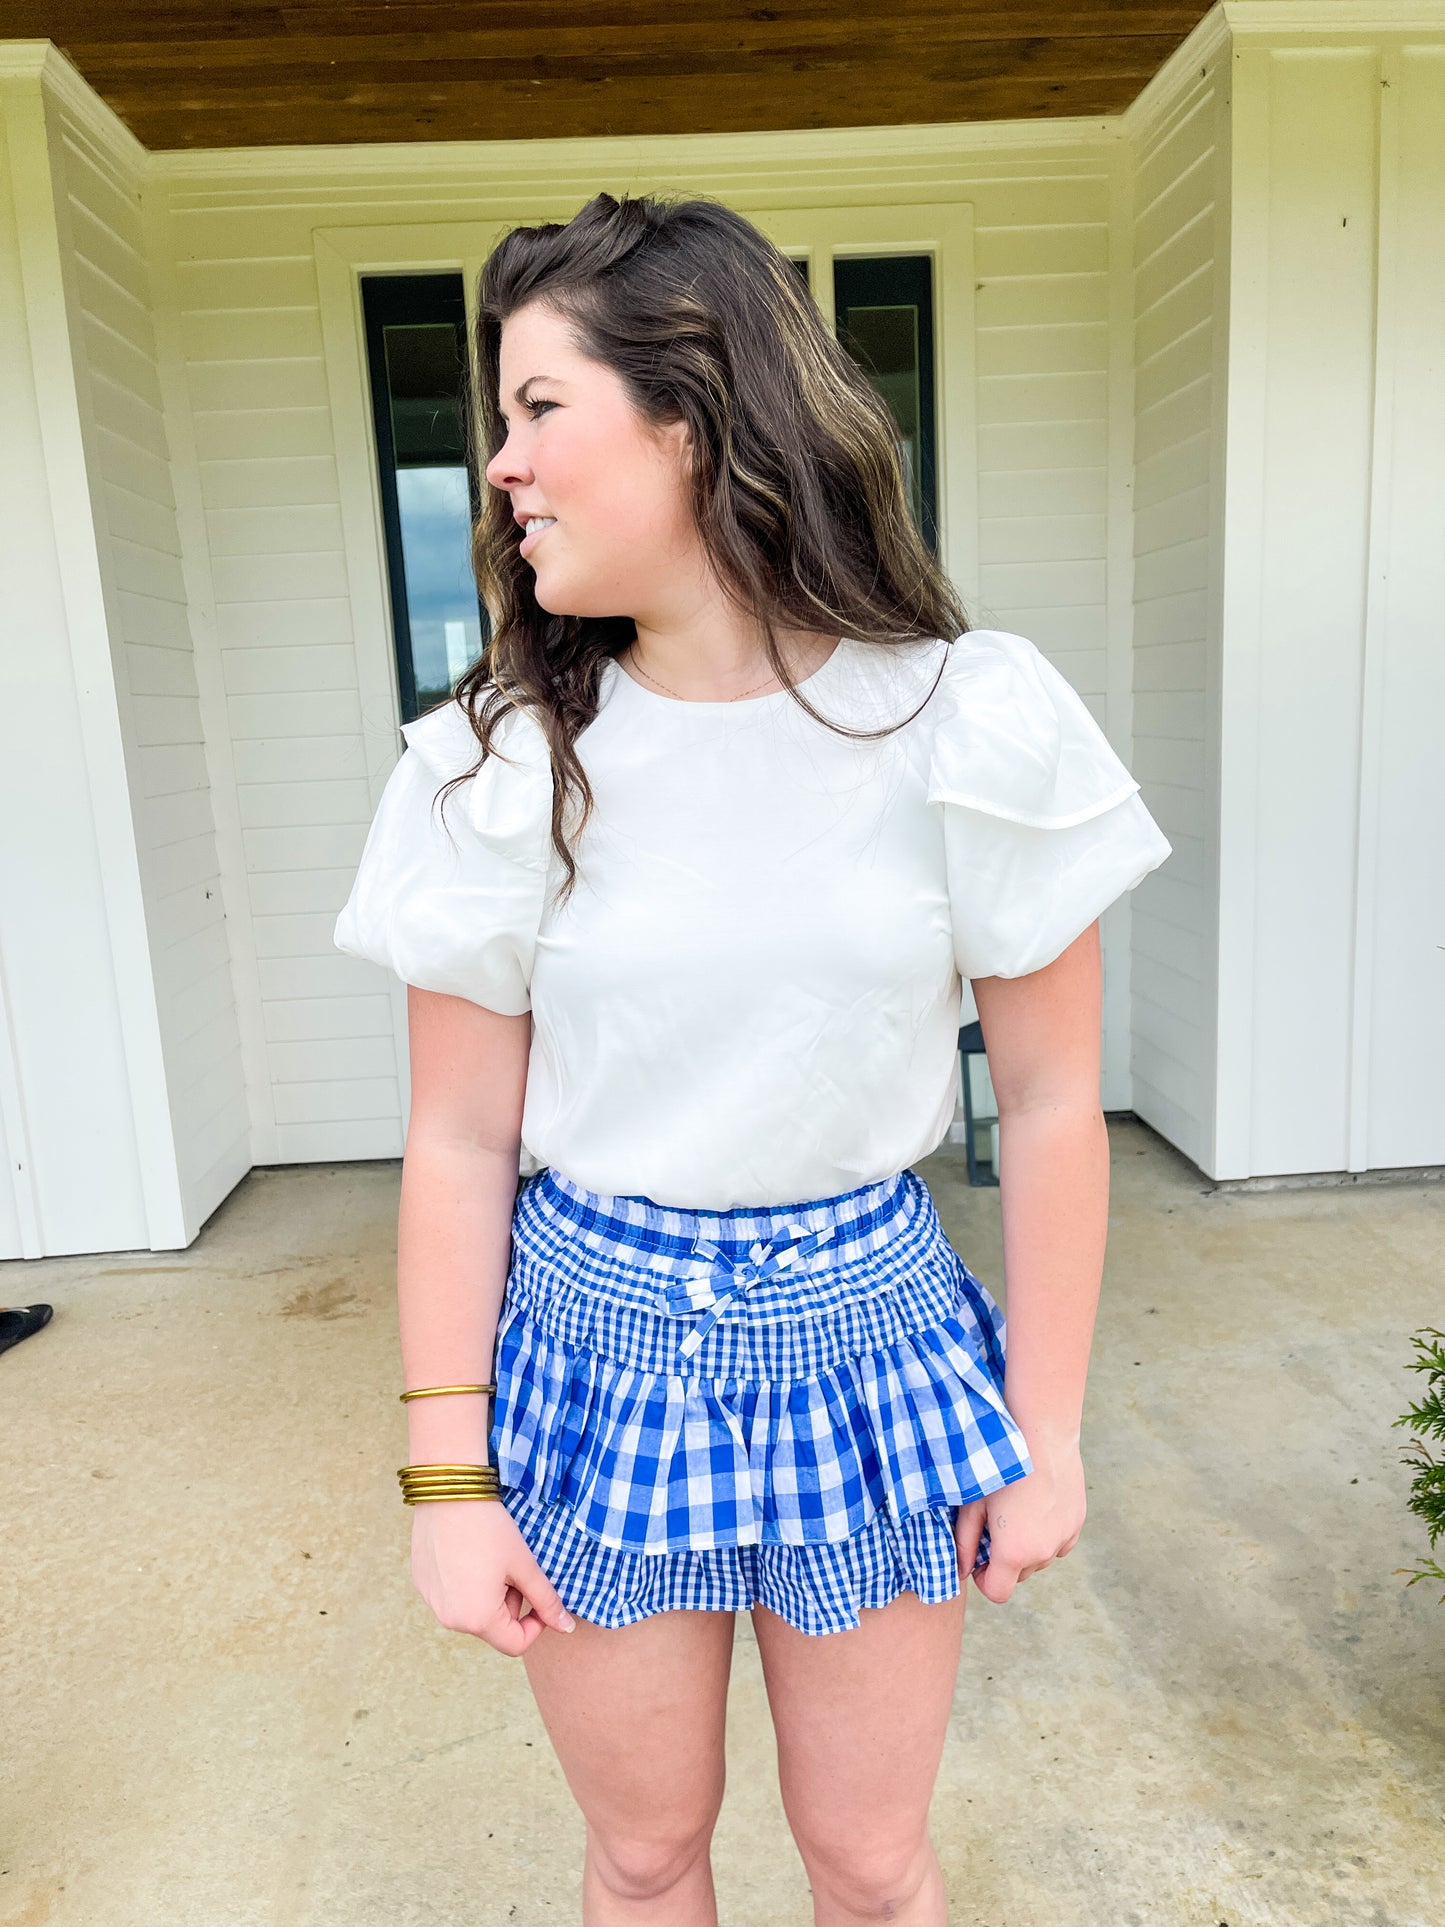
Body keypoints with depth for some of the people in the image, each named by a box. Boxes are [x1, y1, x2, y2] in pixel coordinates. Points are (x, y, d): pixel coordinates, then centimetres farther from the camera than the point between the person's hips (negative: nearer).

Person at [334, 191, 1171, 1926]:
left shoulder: (971, 724, -11)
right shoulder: (498, 765, -8)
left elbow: (1049, 1103, -5)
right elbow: (460, 1144, -5)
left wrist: (1045, 1428, 0)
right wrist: (447, 1477, -3)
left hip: (873, 1343, 0)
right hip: (593, 1352, 1)